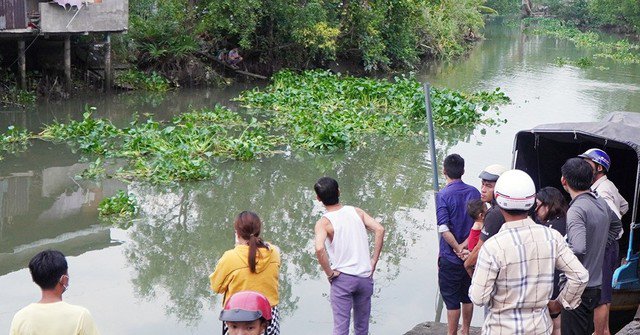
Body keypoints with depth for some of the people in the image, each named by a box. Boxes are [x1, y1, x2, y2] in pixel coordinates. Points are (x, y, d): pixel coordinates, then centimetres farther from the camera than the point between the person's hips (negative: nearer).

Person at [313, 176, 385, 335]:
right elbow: (379, 229, -7)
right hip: (365, 277, 4)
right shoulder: (356, 211, 3)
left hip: (342, 278, -4)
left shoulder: (323, 222, -9)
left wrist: (329, 273, -13)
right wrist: (374, 261, -2)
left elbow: (319, 248, -27)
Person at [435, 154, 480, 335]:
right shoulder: (474, 192, 1)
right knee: (467, 296, 19)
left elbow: (444, 229, -22)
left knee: (452, 301, 5)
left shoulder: (442, 195, -14)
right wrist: (465, 245, -7)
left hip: (450, 257, -5)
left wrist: (457, 248, -12)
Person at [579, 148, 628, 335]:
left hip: (603, 248, -11)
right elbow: (624, 206, 28)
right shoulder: (609, 186, 11)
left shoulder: (601, 192, -21)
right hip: (608, 246, 11)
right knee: (605, 292, 21)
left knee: (599, 297, -4)